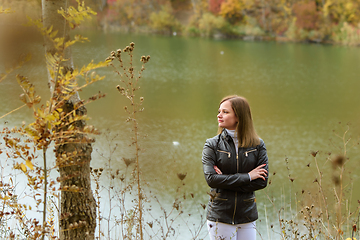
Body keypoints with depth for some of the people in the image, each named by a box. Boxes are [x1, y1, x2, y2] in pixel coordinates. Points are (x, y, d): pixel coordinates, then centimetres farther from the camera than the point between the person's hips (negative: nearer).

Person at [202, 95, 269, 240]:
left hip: (247, 217, 1)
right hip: (220, 216, -1)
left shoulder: (257, 145, 3)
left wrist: (226, 181, -13)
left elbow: (262, 181, -5)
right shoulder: (212, 145, 0)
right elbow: (210, 178, -12)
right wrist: (247, 177, -13)